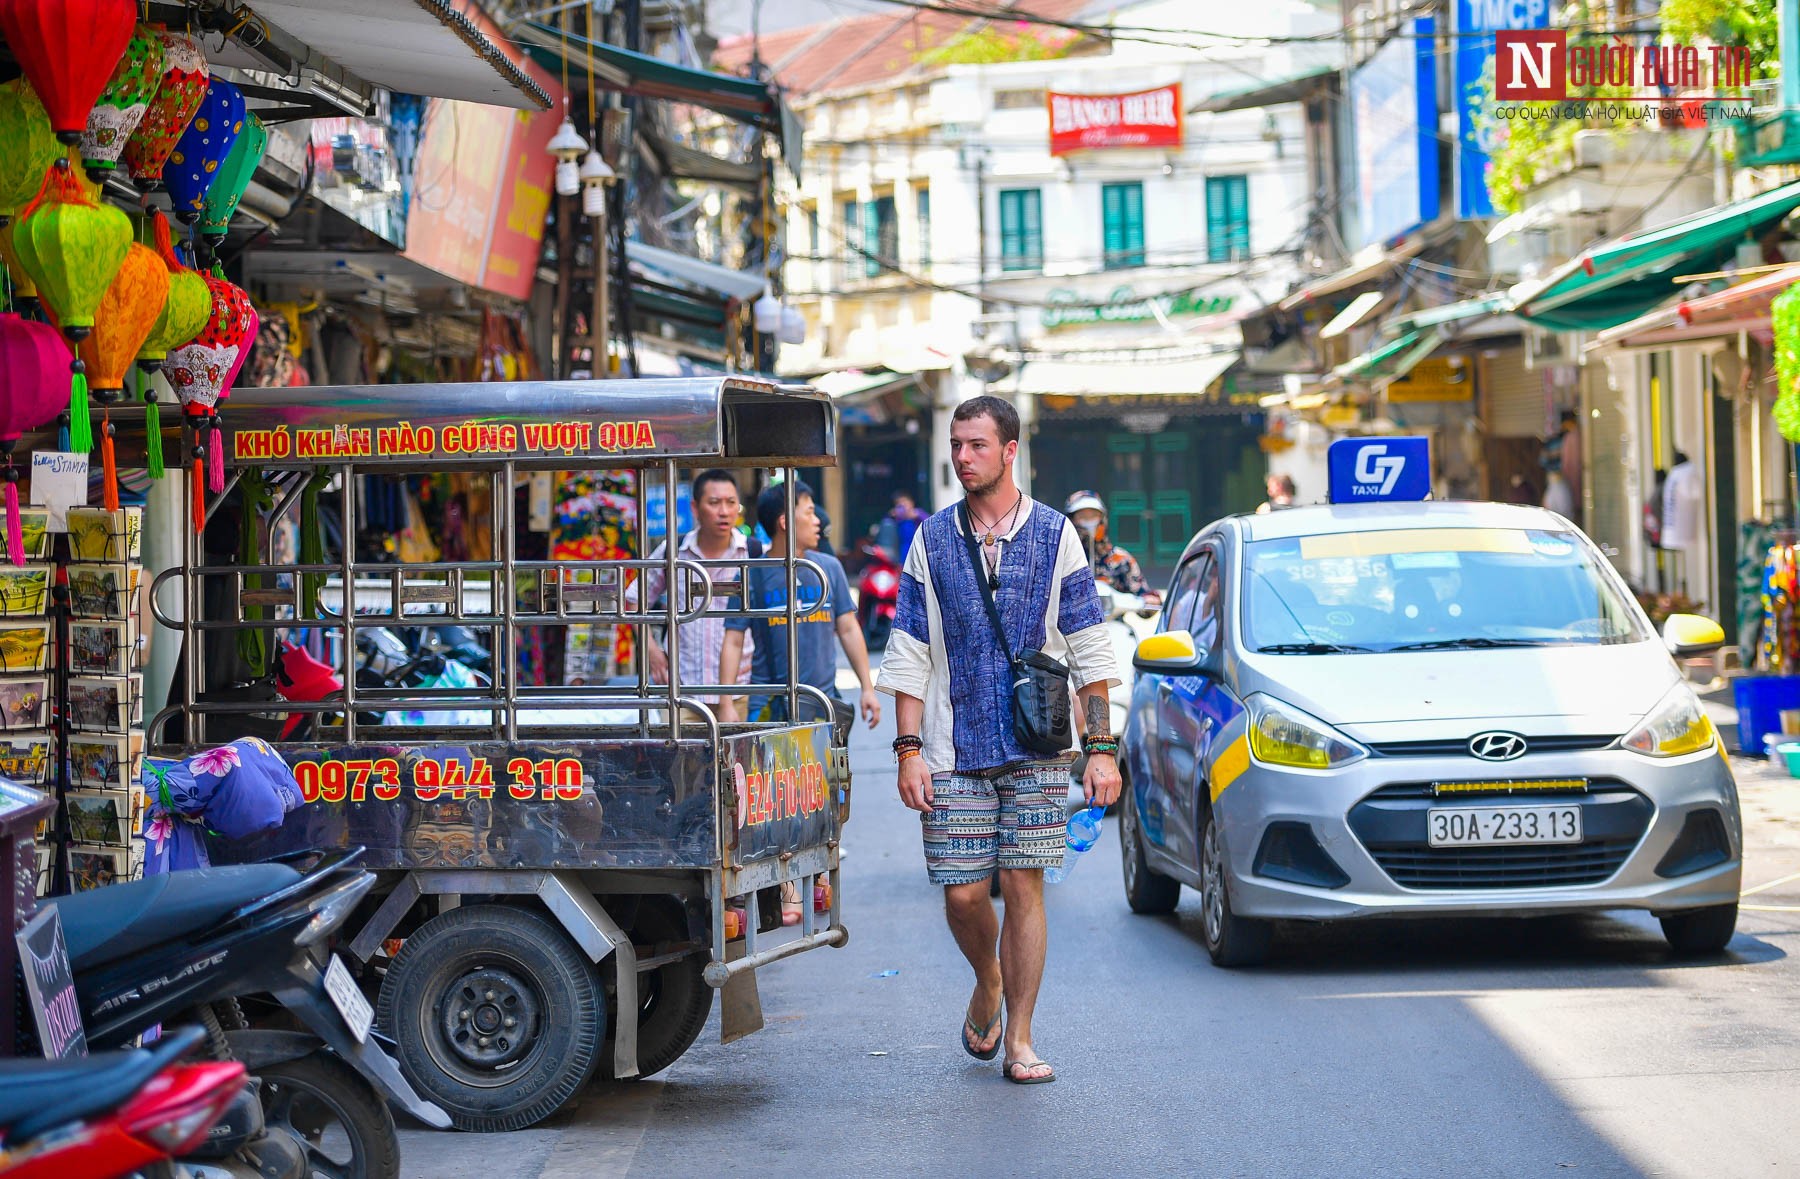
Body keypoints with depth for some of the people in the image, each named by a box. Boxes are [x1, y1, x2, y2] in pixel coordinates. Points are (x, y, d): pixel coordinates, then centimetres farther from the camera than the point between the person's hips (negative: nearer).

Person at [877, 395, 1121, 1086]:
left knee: (1023, 886, -4)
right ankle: (988, 984, 31)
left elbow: (1089, 652, 3)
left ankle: (1019, 1038, 6)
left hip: (1036, 751, -1)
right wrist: (909, 751, -2)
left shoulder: (1055, 535, 3)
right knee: (962, 894, 1)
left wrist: (1102, 749, -3)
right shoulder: (932, 541, 6)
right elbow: (908, 657, 6)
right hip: (953, 753, 1)